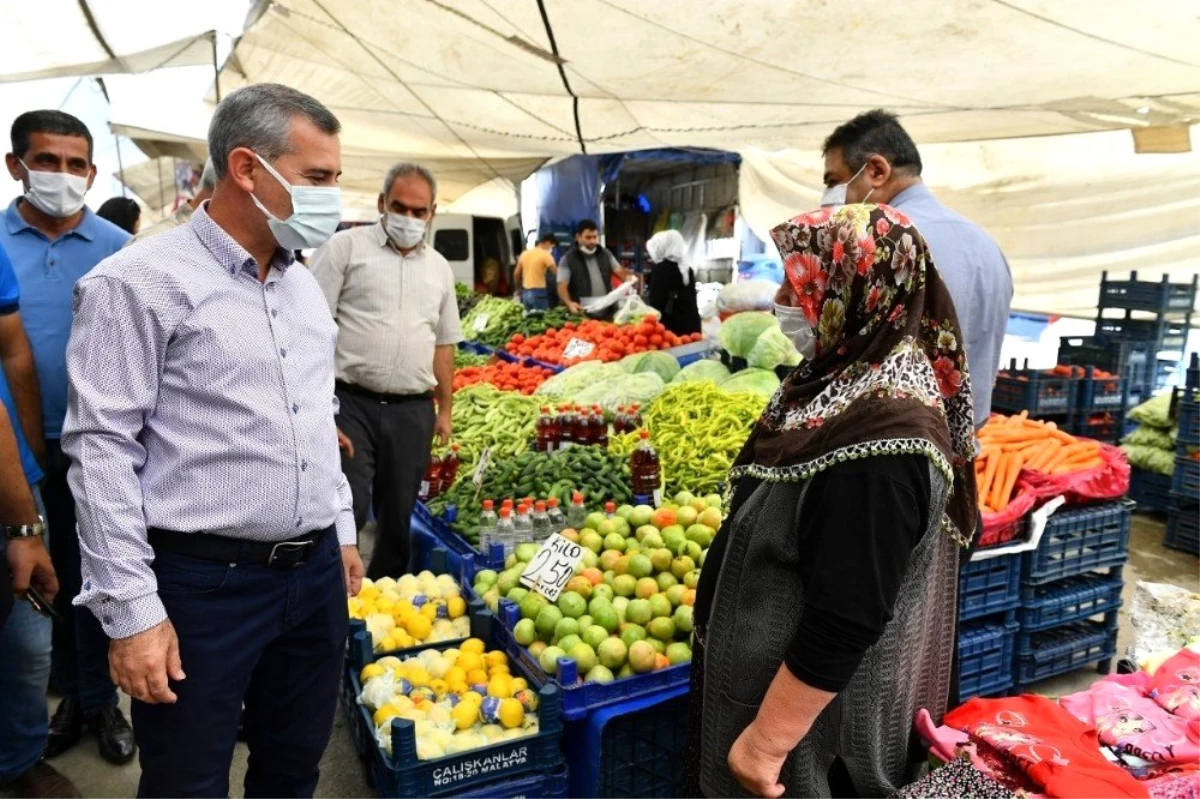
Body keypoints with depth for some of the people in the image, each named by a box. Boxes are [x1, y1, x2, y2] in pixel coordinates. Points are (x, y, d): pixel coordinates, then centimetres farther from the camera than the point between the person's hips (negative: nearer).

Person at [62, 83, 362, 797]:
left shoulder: (304, 285, 11)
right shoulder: (140, 282, -12)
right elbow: (103, 450, -14)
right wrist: (132, 611, -14)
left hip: (316, 573, 7)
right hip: (204, 584, -6)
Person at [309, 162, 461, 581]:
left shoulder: (439, 268, 14)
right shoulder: (346, 247, -1)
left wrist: (445, 409, 16)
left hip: (413, 412, 5)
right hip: (351, 403, -4)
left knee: (399, 517, 12)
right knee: (346, 511, -10)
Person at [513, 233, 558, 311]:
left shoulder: (525, 253, 10)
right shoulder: (545, 255, -10)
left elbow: (516, 273, 14)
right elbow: (557, 272, -12)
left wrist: (518, 287, 25)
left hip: (525, 292, 7)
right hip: (538, 292, -7)